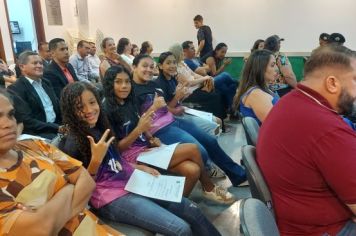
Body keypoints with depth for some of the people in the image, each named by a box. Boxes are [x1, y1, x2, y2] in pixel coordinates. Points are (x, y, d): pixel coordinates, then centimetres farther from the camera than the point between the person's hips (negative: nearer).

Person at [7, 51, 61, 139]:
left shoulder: (46, 82, 15)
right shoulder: (15, 89, -8)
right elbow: (27, 121, -15)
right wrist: (57, 128, -20)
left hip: (58, 126, 7)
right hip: (37, 133, -7)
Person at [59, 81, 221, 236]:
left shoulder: (99, 128, 11)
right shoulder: (73, 143, -11)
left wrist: (140, 168, 11)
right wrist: (96, 159, -24)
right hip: (111, 197, -7)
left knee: (192, 211, 0)